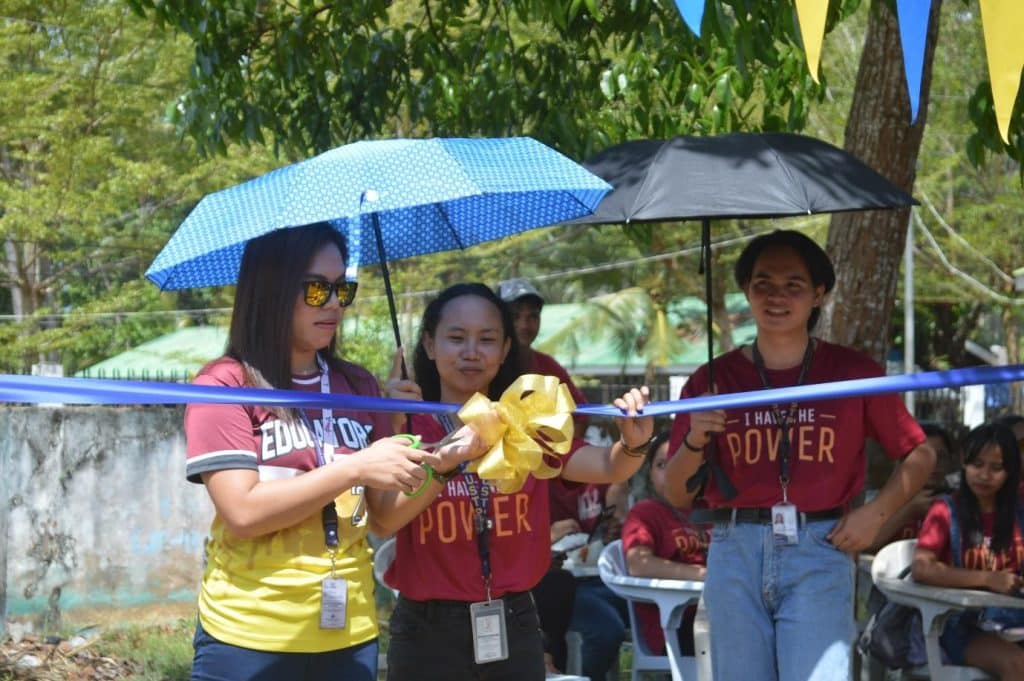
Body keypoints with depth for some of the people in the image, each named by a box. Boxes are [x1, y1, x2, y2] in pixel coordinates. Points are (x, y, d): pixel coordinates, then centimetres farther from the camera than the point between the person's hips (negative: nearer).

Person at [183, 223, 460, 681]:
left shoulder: (358, 387, 9)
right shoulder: (224, 386, -7)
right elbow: (242, 512, -17)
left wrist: (437, 466, -10)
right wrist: (354, 469, -19)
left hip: (349, 635, 5)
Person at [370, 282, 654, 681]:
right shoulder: (406, 426, -5)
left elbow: (607, 468, -7)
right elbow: (383, 521, -21)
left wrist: (633, 443, -30)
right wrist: (447, 458, -37)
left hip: (513, 628, 3)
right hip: (428, 632, -3)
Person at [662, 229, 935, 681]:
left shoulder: (852, 373, 6)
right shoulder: (713, 380, 7)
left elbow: (919, 455, 14)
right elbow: (676, 495, 8)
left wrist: (876, 513, 0)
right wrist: (695, 441, -10)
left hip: (820, 553, -2)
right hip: (736, 555, 2)